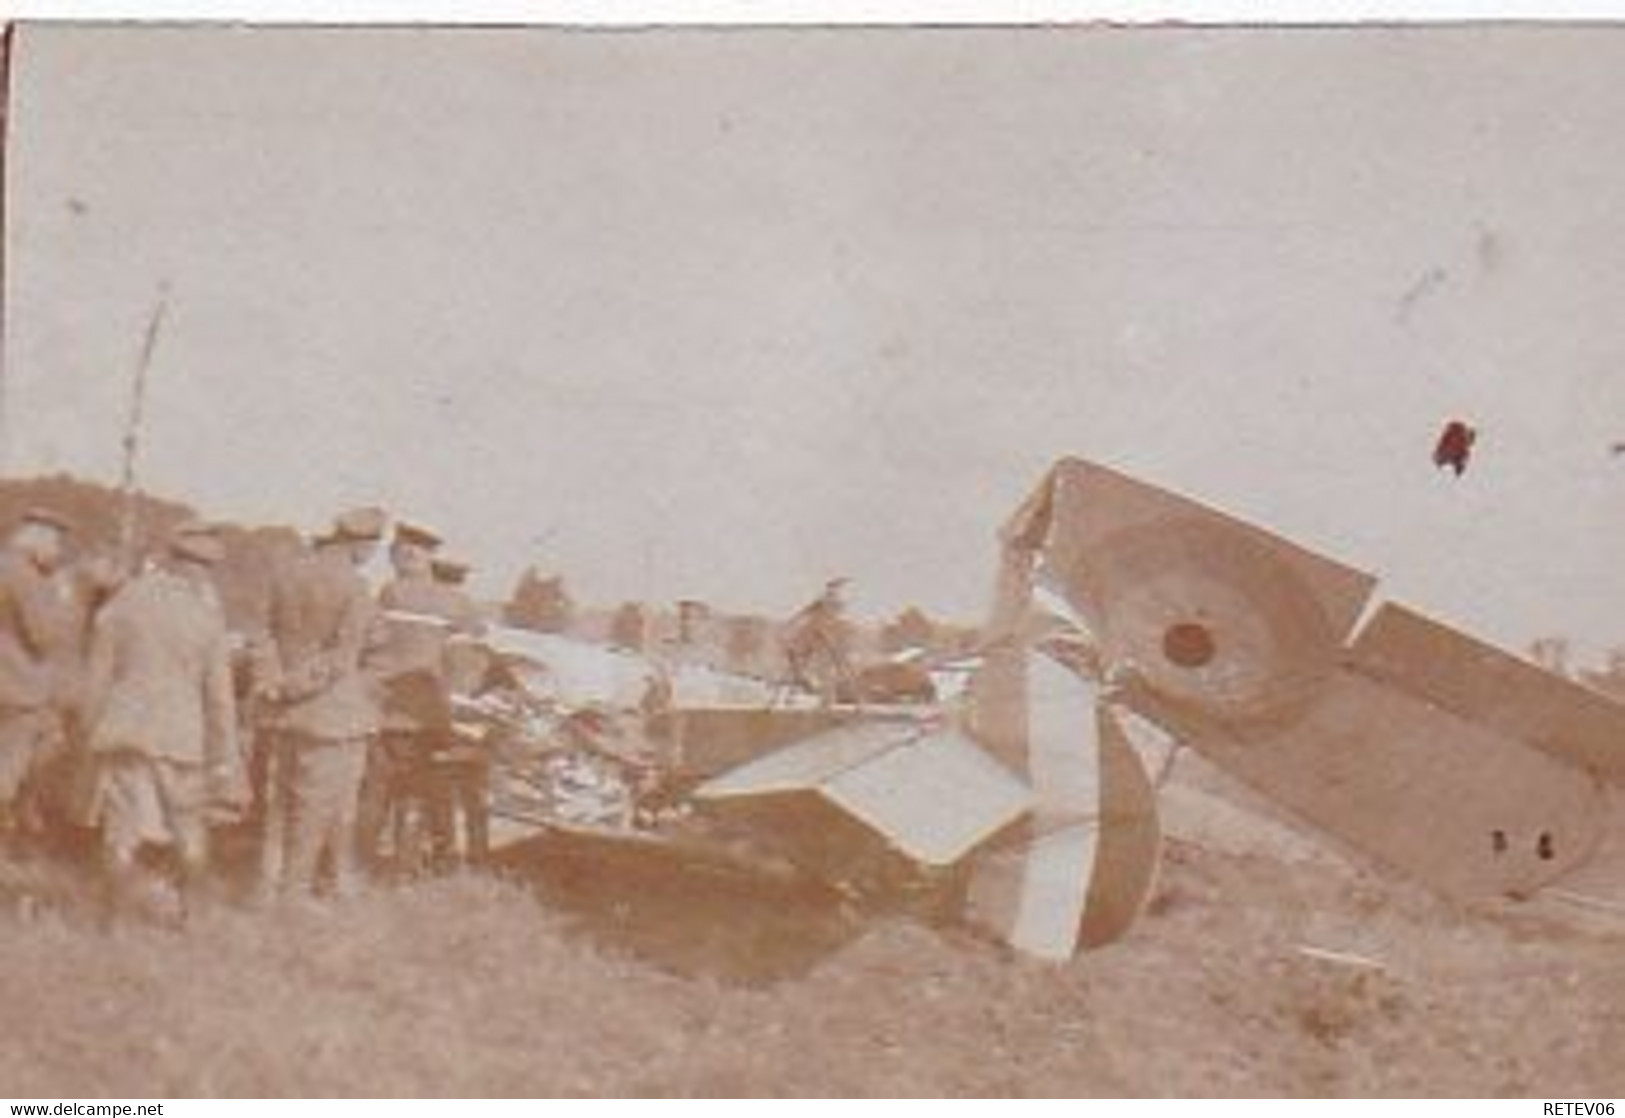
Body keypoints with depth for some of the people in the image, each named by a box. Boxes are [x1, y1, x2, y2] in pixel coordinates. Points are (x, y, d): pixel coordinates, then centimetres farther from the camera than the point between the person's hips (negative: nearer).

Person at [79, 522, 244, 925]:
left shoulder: (122, 602, -2)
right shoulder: (207, 615, -8)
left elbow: (98, 676, 2)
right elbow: (218, 695, -6)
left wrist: (93, 732, 14)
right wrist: (224, 761, 0)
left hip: (124, 728, 1)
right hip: (181, 732, -1)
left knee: (122, 830, 6)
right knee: (191, 825, 17)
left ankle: (116, 921, 7)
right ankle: (190, 911, 24)